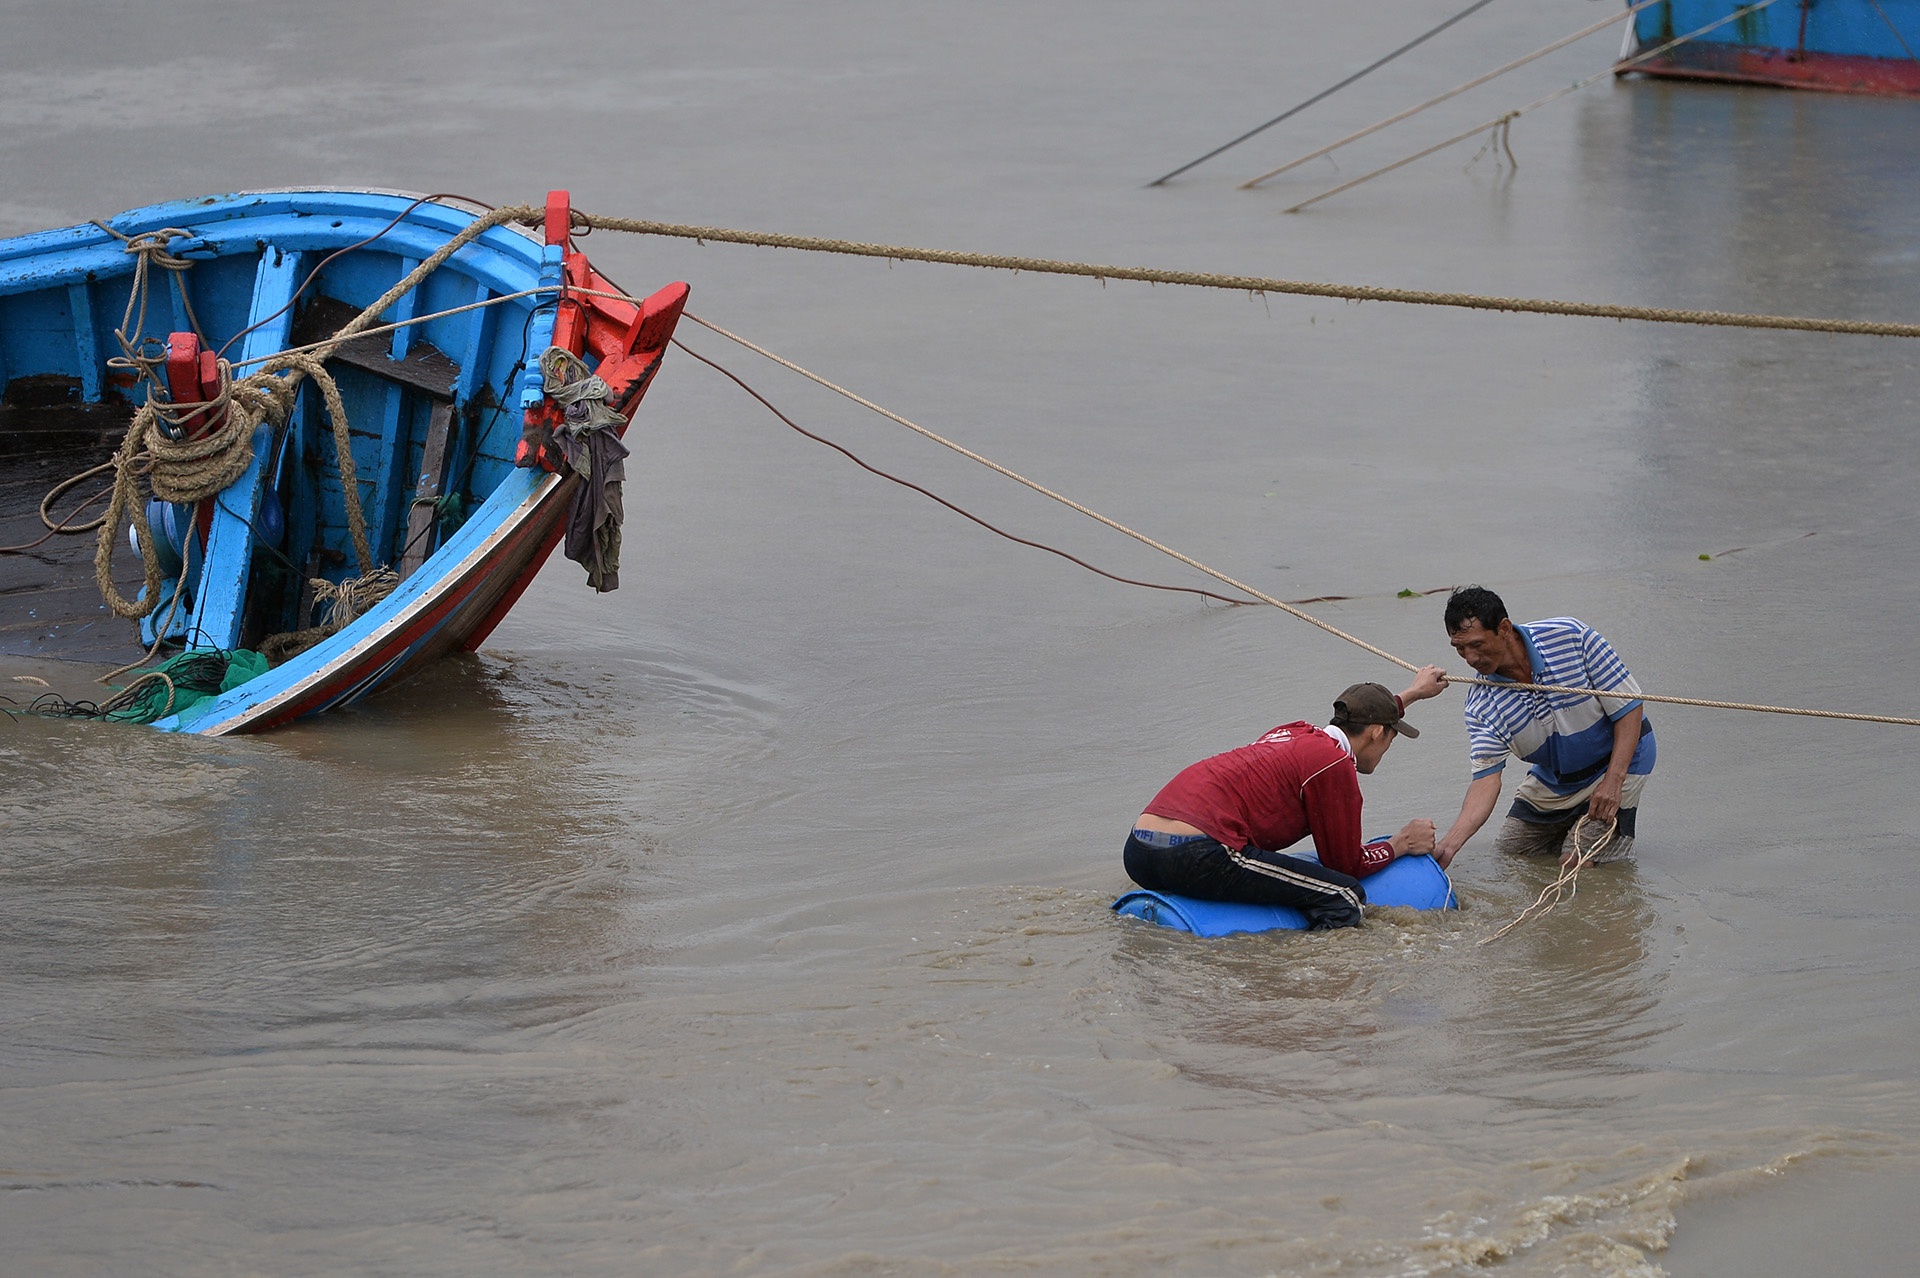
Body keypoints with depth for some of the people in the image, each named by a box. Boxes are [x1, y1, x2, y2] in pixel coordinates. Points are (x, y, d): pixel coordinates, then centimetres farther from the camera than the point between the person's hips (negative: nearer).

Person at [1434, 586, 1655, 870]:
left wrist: (1613, 780, -28)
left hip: (1618, 762, -5)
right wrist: (1449, 844, -34)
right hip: (1552, 780, 5)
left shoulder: (1571, 637, -27)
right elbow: (1486, 778, -19)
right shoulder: (1482, 704, -16)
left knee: (1574, 865, -15)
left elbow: (1629, 707, -21)